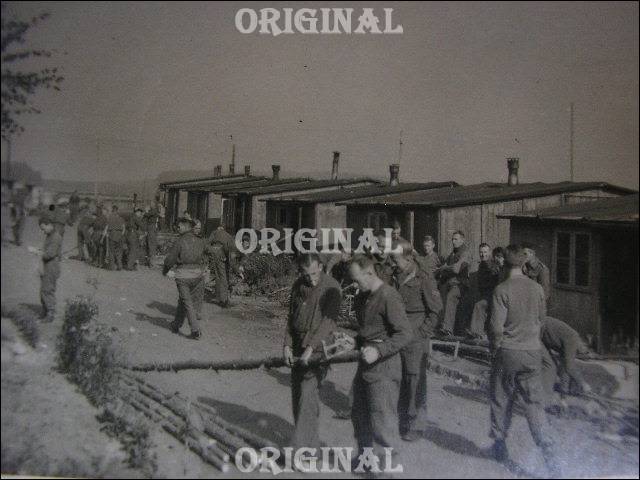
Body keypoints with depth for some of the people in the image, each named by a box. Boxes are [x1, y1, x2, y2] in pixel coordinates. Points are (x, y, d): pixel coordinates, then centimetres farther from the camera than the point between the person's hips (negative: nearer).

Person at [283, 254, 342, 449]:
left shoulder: (331, 287, -12)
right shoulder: (298, 286, 8)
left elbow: (328, 321, -18)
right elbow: (291, 317, 12)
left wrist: (311, 347, -25)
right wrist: (287, 344, 2)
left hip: (319, 347, -7)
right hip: (298, 347, 7)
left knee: (308, 393, -13)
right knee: (297, 394, 10)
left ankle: (300, 446, -9)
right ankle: (312, 441, 25)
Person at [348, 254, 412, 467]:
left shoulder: (389, 296, -18)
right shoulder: (362, 297, 10)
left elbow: (405, 334, -20)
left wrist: (379, 351, -26)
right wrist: (353, 342, 7)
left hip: (383, 365, -9)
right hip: (365, 362, 9)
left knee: (382, 419, 1)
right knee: (359, 414, 18)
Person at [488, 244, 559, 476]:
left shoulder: (502, 290, -14)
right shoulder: (537, 289, -1)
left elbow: (496, 326, -15)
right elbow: (541, 319, 10)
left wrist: (494, 347, 2)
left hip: (507, 353, -3)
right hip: (533, 352, 3)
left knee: (501, 401, 14)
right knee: (534, 403, 7)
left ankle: (500, 445, 26)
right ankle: (548, 454, -2)